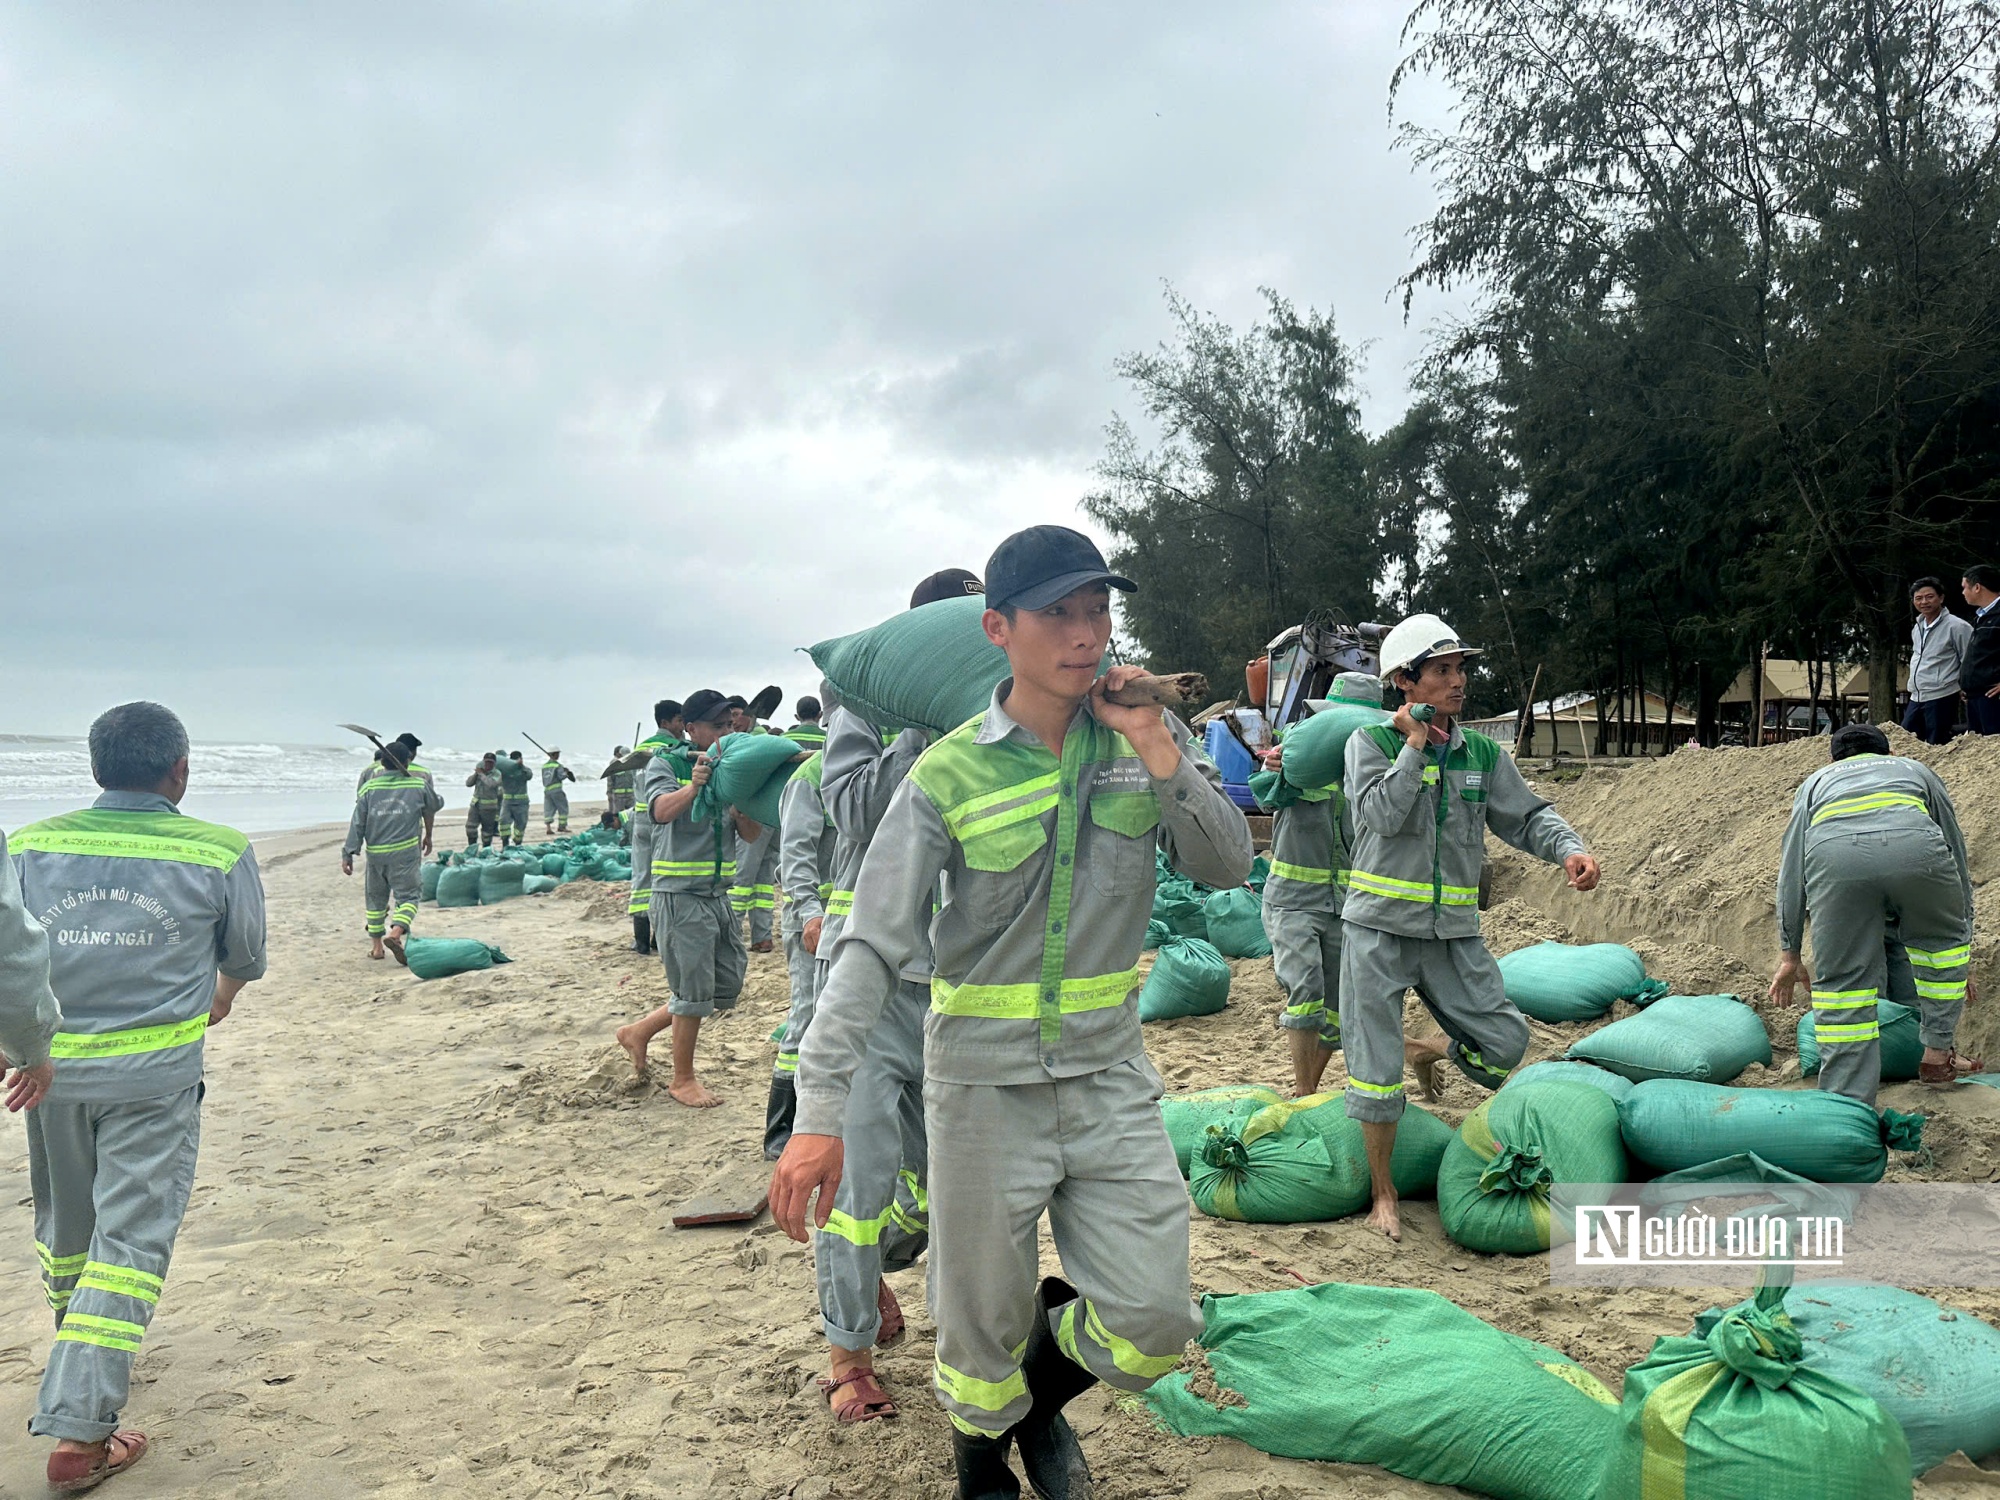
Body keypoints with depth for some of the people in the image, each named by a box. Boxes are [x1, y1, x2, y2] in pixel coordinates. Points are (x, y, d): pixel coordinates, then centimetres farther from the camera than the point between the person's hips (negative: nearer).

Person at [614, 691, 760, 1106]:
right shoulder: (666, 765, -5)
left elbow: (750, 834, 5)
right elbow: (661, 811, -24)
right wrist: (693, 787, -42)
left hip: (718, 895, 7)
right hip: (680, 895, -7)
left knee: (727, 986, 12)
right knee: (693, 991, -1)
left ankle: (639, 1030, 27)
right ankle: (683, 1080, 17)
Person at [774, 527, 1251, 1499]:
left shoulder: (1143, 737, 0)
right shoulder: (951, 774, -11)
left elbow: (1227, 868, -3)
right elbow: (872, 947, -14)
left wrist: (1158, 752, -18)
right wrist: (819, 1113, -22)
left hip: (1110, 1075, 3)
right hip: (986, 1087, -2)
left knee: (1153, 1327, 2)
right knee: (984, 1330, 11)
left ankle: (1040, 1399, 36)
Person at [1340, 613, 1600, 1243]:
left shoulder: (1482, 753, 8)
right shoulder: (1371, 742, -4)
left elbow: (1526, 815, 4)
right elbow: (1384, 812, -19)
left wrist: (1568, 849, -15)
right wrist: (1414, 743, -14)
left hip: (1454, 931, 4)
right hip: (1379, 929, -4)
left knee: (1505, 1043, -1)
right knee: (1375, 1065, 0)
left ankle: (1426, 1050, 32)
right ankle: (1383, 1193, 17)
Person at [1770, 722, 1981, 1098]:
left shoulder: (1817, 780, 41)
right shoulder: (1915, 769, 42)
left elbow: (1791, 872, 33)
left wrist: (1789, 955, 38)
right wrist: (1963, 953, 51)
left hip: (1832, 853, 0)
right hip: (1914, 843, 0)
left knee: (1842, 982, 12)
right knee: (1942, 942, 30)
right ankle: (1938, 1056, 35)